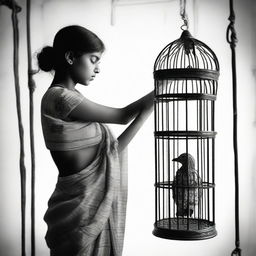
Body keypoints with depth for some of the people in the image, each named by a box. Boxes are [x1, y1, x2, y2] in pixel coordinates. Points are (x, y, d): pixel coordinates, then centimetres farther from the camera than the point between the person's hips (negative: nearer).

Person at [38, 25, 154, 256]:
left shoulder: (71, 99, 11)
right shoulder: (58, 98, -17)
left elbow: (110, 152, 6)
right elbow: (122, 116, -12)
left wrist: (146, 109, 1)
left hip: (99, 206, 9)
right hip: (83, 209, -9)